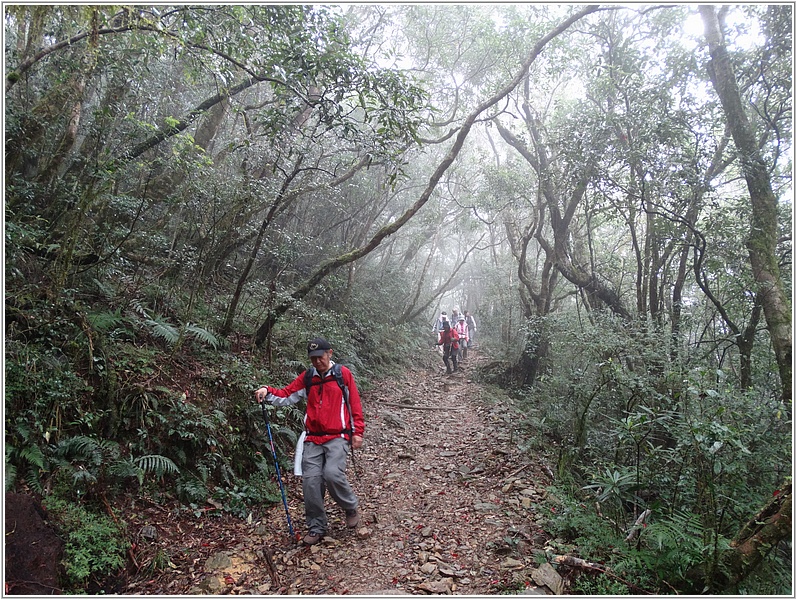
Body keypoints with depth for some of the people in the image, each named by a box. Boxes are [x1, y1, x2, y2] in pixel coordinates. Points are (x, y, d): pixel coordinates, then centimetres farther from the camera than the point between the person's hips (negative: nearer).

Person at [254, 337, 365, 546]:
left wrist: (357, 431, -3)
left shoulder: (343, 373, -1)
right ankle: (316, 528, 15)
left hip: (337, 437, -4)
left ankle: (351, 507, 9)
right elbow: (285, 396, 5)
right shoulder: (307, 377, 8)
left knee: (332, 474, -21)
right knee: (310, 481, -2)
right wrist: (268, 392, -14)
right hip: (313, 439, 4)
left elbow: (355, 403, 0)